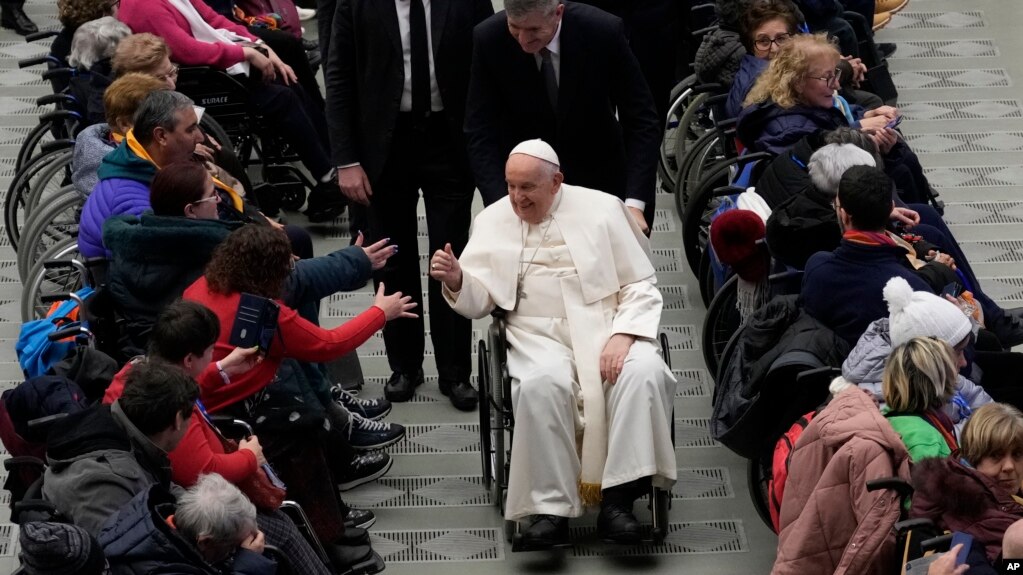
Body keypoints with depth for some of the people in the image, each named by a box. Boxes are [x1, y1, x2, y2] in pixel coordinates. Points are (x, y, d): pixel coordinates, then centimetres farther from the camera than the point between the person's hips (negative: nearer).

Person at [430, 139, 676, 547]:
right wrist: (457, 281, -13)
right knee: (542, 384, -35)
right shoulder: (493, 220, 10)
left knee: (644, 373, -32)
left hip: (606, 325, 0)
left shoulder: (601, 209, 4)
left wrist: (623, 335, -13)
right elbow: (479, 301, 10)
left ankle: (618, 498, -30)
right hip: (540, 335, 0)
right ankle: (551, 507, -30)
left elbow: (640, 286, 4)